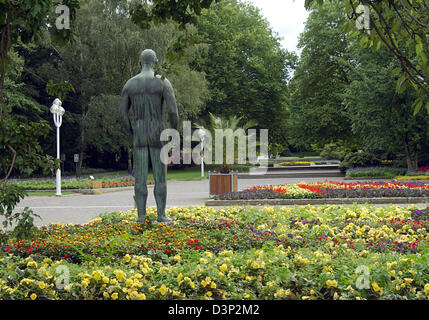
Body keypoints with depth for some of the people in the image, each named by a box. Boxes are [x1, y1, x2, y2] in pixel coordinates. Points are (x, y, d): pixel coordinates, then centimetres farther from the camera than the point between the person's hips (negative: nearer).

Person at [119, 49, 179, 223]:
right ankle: (161, 215, 6)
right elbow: (173, 111, -14)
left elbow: (122, 113, 2)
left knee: (140, 177, 5)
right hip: (158, 136, -3)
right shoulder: (163, 82, -7)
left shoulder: (130, 83, 4)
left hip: (139, 136, 3)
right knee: (160, 177, 4)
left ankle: (141, 215, 5)